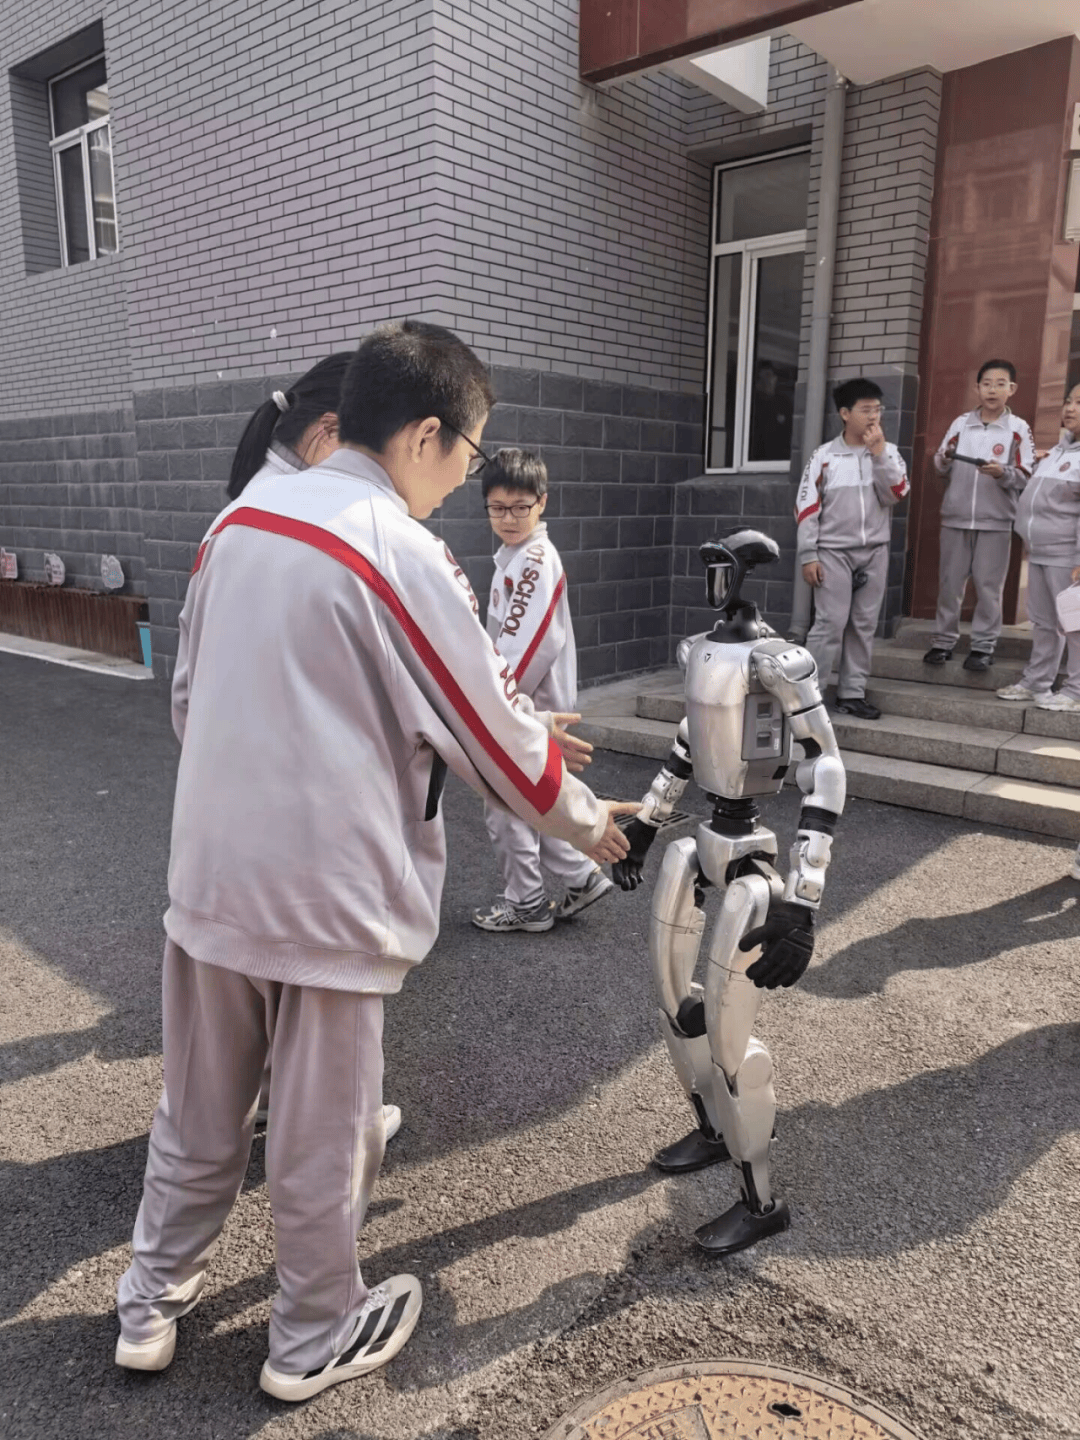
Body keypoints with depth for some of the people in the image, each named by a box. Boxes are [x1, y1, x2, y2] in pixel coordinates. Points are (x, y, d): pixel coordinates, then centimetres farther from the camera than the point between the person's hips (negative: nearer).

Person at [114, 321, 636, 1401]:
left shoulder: (239, 518, 4)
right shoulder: (401, 554, -17)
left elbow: (189, 690, 11)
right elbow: (495, 731, -10)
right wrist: (585, 821, 6)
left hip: (210, 870, 7)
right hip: (327, 888, -6)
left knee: (198, 1110, 24)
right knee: (321, 1131, 14)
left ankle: (153, 1300, 42)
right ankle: (315, 1339, 36)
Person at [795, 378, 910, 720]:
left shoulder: (889, 452, 6)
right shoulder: (824, 456, -2)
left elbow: (896, 494, -8)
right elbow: (807, 508, -3)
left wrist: (878, 452, -12)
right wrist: (808, 555, -8)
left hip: (875, 552, 3)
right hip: (833, 552, -3)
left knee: (864, 625, 6)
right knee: (830, 624, -8)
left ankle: (852, 693, 14)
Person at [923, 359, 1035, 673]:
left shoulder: (1018, 429, 0)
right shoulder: (960, 423, 7)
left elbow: (1026, 478, -2)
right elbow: (941, 468, 8)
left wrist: (1003, 473, -21)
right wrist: (944, 459, -13)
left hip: (995, 521, -2)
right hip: (955, 517, 2)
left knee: (989, 586, 1)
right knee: (949, 582, 7)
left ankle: (983, 646, 8)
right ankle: (944, 640, 17)